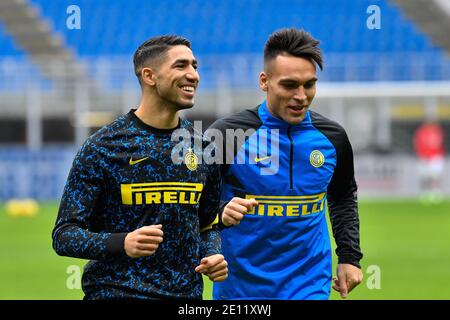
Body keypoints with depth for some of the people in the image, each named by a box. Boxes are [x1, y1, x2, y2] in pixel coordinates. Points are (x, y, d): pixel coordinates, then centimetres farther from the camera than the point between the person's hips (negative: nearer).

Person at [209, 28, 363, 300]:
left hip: (310, 285, 1)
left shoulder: (333, 137, 2)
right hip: (239, 285, -1)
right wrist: (221, 213, -28)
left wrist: (349, 257, 12)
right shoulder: (227, 133, -10)